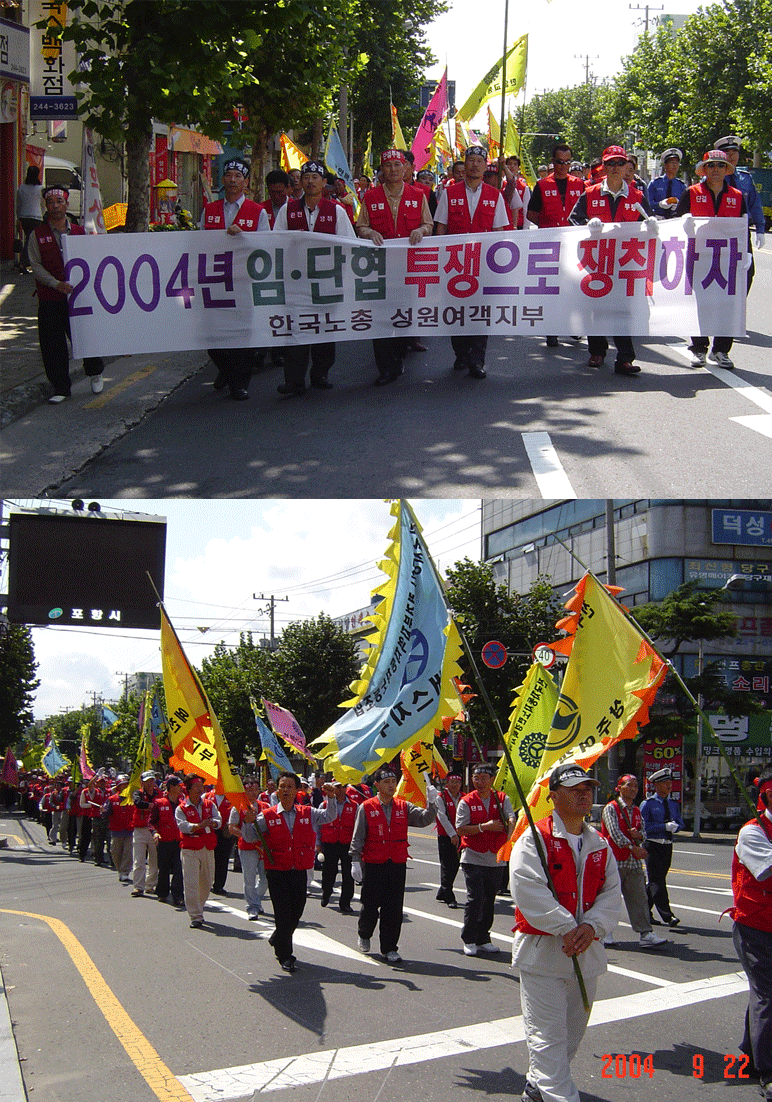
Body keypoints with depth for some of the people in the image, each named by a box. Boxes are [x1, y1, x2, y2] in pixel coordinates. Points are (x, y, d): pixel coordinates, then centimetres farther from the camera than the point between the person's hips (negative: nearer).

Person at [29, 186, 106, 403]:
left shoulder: (79, 232, 8)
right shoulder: (38, 235, 3)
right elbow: (36, 265, -3)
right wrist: (56, 284, -17)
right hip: (49, 298, 0)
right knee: (53, 345, 1)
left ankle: (95, 374, 29)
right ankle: (61, 388, 14)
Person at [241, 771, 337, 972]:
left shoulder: (308, 814, 6)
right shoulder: (267, 816, 0)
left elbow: (330, 816, 4)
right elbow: (249, 837, -3)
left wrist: (331, 798, -12)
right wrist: (249, 822, -23)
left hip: (300, 872, 3)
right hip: (277, 873, -3)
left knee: (296, 914, 11)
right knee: (283, 915, -4)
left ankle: (277, 940, 39)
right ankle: (285, 957, 8)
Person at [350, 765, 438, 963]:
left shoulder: (404, 807, 6)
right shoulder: (366, 808, -2)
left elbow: (424, 819, -4)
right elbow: (357, 837, -1)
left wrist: (431, 803, -21)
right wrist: (355, 861, -8)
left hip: (397, 864, 2)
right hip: (373, 865, -2)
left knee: (393, 909, 2)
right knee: (370, 905, 7)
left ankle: (389, 948, 11)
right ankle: (364, 935, 35)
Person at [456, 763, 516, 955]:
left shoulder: (502, 799, 6)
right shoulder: (466, 802, -1)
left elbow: (511, 818, -8)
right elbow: (460, 829, -8)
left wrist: (510, 833, -29)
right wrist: (484, 827, -19)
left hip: (496, 859, 3)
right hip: (473, 858, -3)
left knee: (489, 900, 10)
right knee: (475, 899, -10)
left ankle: (483, 939, 21)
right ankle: (469, 940, 2)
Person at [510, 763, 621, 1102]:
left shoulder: (600, 845, 11)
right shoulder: (534, 840, -8)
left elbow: (611, 894, 6)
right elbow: (529, 891, -18)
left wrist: (591, 926, -12)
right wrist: (566, 928, -21)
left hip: (586, 952, 6)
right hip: (542, 950, -6)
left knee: (572, 1032, 16)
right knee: (548, 1035, -9)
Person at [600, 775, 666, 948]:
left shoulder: (636, 811, 16)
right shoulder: (611, 808, -5)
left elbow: (643, 832, 16)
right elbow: (614, 832, -15)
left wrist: (639, 835, -8)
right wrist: (633, 847, -22)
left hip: (634, 862, 6)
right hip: (615, 861, -6)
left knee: (639, 898, -1)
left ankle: (645, 934, -4)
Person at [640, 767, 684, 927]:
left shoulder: (674, 804, 15)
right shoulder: (648, 804, -3)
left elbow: (680, 824, 14)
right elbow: (645, 826, -10)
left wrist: (675, 827, -9)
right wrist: (665, 826, -16)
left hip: (667, 846, 6)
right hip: (652, 846, -6)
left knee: (656, 881, 10)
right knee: (657, 881, -10)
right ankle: (667, 915, -15)